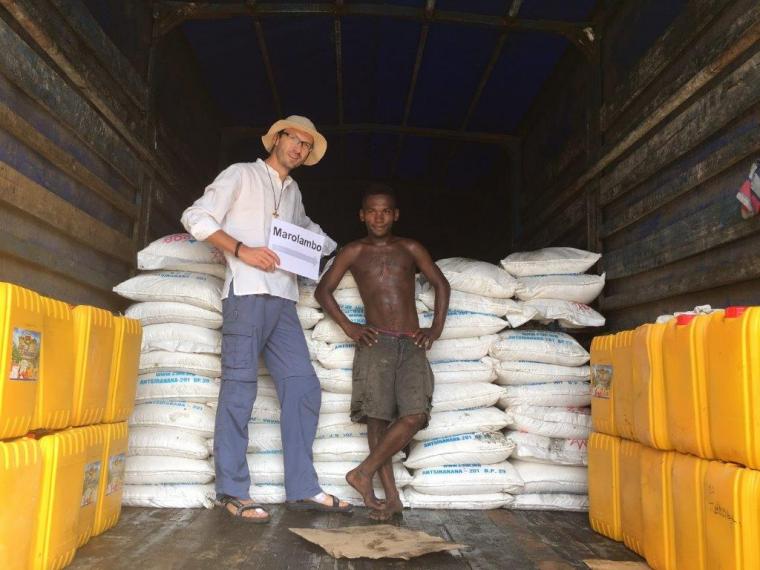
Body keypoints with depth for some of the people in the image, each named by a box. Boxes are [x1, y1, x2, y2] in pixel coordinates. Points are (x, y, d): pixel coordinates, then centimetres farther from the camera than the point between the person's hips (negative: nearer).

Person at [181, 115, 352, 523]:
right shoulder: (241, 175, 7)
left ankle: (302, 489, 6)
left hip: (283, 300, 7)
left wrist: (338, 249, 26)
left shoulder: (293, 192, 25)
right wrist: (241, 250, -13)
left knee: (303, 387, 0)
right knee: (239, 389, -6)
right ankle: (232, 492, 4)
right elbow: (196, 218, -2)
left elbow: (306, 228, 42)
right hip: (247, 295, -6)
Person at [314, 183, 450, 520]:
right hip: (376, 342, -1)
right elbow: (323, 290, 11)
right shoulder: (353, 252, 11)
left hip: (411, 344, 1)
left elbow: (441, 284, 18)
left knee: (415, 415, -16)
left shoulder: (410, 249, 14)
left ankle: (364, 473, -2)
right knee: (378, 417, -7)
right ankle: (391, 497, 5)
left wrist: (435, 329, 6)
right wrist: (348, 327, 0)